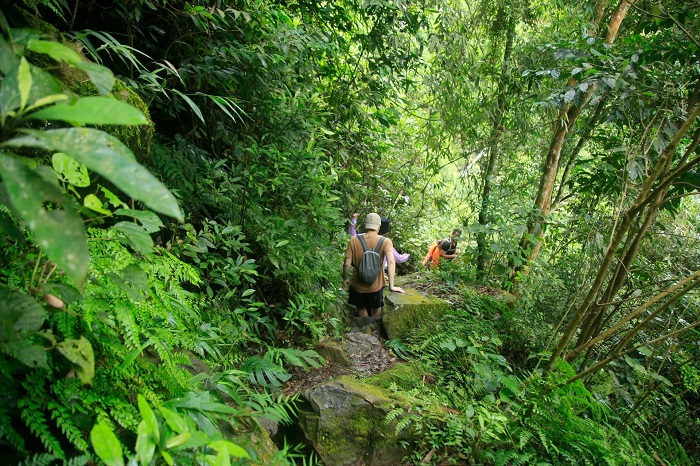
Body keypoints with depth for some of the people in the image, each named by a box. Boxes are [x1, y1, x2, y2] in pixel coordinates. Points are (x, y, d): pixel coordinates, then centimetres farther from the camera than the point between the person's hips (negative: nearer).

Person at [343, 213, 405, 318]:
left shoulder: (354, 240, -11)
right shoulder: (385, 241, -14)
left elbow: (347, 263, -11)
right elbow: (391, 261, -26)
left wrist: (345, 279, 7)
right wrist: (391, 286, -24)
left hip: (358, 285, 1)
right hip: (376, 285, -1)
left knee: (361, 309, 27)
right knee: (376, 309, 27)